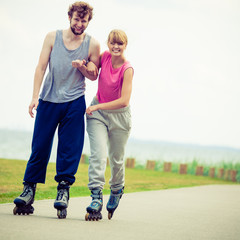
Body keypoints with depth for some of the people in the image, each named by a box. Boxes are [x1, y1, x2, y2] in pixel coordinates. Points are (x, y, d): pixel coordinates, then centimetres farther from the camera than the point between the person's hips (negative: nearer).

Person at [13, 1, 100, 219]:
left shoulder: (92, 44, 3)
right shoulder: (53, 37, 4)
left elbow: (94, 76, 10)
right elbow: (41, 67, 1)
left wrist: (82, 68, -12)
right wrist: (35, 97, -7)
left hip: (74, 102, 0)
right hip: (49, 99, 0)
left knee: (70, 148, -4)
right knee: (40, 145, 0)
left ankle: (63, 189, 1)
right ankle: (29, 188, 9)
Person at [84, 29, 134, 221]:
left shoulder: (127, 69, -21)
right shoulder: (105, 56, -7)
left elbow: (124, 101, -26)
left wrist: (97, 106, -22)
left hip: (119, 115, -2)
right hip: (97, 112, 2)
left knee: (116, 160, 12)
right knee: (98, 155, -15)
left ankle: (117, 191, 41)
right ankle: (96, 200, -18)